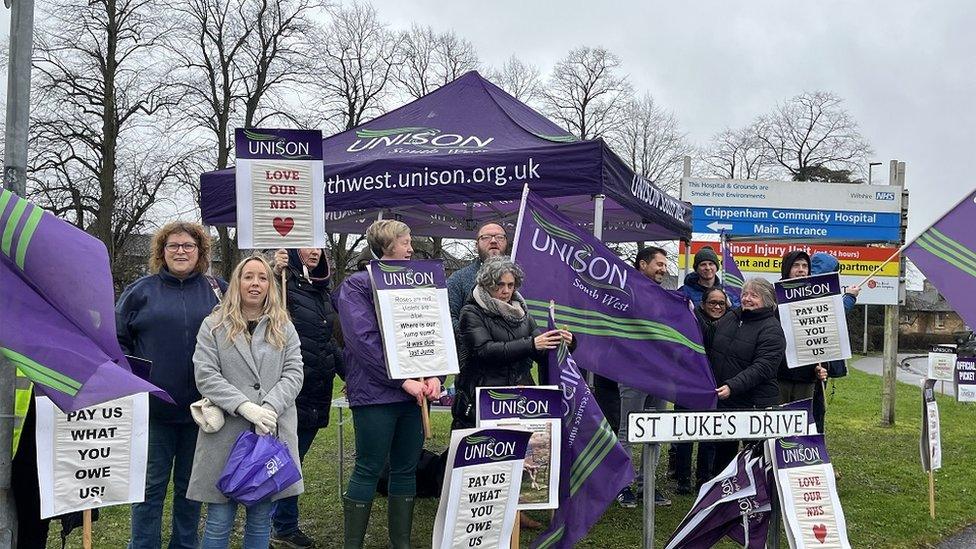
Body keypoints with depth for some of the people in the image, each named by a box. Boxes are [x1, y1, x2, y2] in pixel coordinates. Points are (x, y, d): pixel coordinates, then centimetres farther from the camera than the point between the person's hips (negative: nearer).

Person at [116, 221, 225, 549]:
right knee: (151, 485, 5)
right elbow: (117, 339, 6)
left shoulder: (217, 291, 6)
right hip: (154, 408, -1)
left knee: (190, 484, 13)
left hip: (200, 409, 2)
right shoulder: (141, 291, 2)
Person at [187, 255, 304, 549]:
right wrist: (244, 406, -17)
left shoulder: (284, 328, 12)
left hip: (273, 431, 2)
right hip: (226, 431, -2)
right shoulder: (213, 326, 4)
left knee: (261, 518, 11)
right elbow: (205, 375, -5)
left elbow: (293, 373, 2)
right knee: (220, 519, 4)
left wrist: (270, 407, -14)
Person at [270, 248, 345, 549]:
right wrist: (275, 275, -31)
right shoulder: (285, 283, -7)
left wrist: (349, 372, 22)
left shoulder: (322, 288, 15)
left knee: (293, 458, 14)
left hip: (318, 391, 7)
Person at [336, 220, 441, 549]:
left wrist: (433, 376, -3)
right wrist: (404, 380, -17)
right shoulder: (356, 285, -5)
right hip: (376, 394, -6)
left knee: (406, 470, 11)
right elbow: (364, 340, -15)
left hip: (413, 394, 6)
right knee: (368, 471, -1)